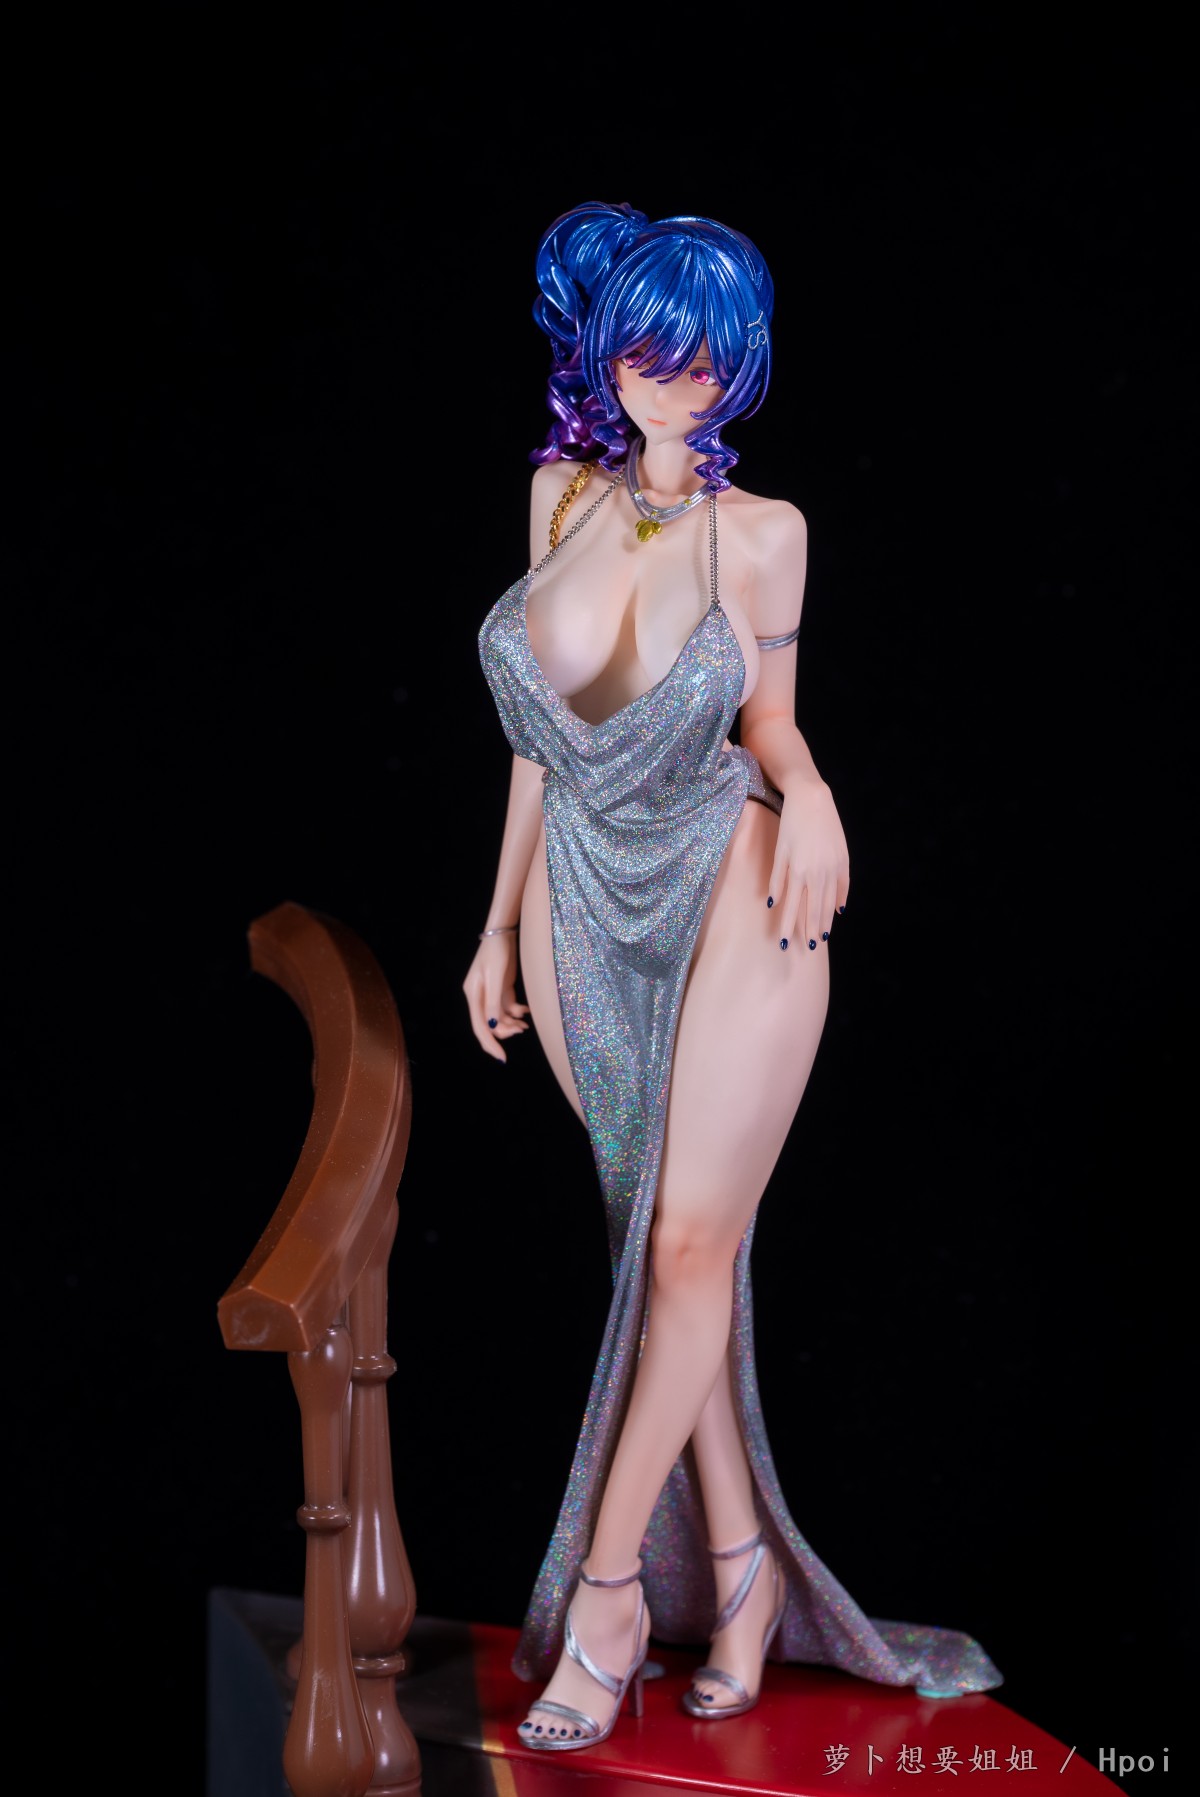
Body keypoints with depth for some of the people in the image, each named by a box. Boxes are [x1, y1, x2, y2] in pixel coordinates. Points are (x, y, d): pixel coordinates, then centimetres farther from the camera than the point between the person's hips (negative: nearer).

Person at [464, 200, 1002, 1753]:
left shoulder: (763, 531, -5)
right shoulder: (559, 495, 4)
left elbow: (767, 717, 5)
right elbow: (543, 719, 11)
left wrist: (804, 783, -19)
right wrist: (500, 925, 13)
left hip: (730, 892, -3)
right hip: (588, 909, 4)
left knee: (690, 1238, -4)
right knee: (653, 1239, 5)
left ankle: (608, 1590, 9)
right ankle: (738, 1562, 18)